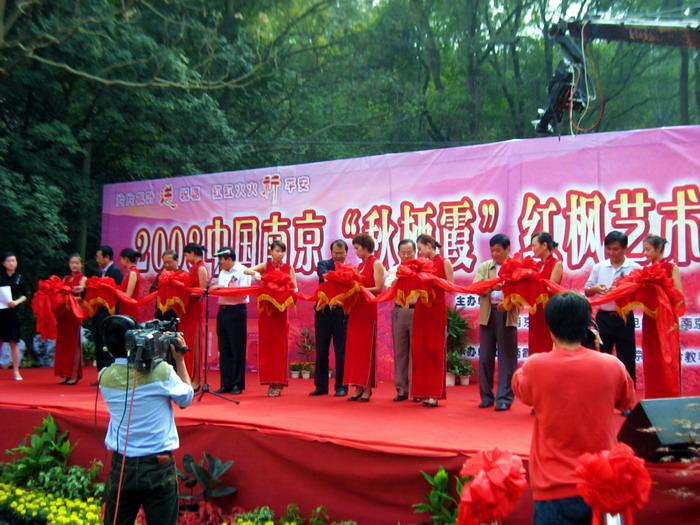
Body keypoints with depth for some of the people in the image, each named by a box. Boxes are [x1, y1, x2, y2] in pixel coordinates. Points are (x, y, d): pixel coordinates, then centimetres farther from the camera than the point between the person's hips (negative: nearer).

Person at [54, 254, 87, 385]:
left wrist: (79, 291, -36)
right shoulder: (66, 278, 18)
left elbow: (80, 290, -15)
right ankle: (66, 374, 10)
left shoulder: (83, 278, 2)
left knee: (74, 343, -5)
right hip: (63, 312, 5)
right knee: (63, 343, 4)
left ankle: (75, 375, -4)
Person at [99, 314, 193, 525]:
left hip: (121, 466, 4)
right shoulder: (161, 371, -15)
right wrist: (179, 359, 8)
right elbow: (186, 398, 2)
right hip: (158, 466, -3)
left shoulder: (105, 377, -3)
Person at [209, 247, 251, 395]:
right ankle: (226, 384, 15)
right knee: (224, 349, 8)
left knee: (237, 349, 0)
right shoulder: (222, 272, 16)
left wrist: (222, 287, -18)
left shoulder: (243, 271, -7)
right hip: (223, 311, 7)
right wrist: (213, 287, -1)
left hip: (237, 312, -7)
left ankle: (237, 384, 8)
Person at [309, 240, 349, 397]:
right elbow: (324, 274, -19)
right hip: (323, 313, 1)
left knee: (341, 352, 3)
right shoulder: (323, 264, 5)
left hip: (341, 314, -1)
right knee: (321, 351, 8)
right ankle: (321, 386, 18)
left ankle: (341, 386, 11)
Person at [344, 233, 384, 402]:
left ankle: (367, 388, 2)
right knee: (354, 347, 4)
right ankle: (358, 387, 9)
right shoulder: (360, 265, 17)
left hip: (368, 309, -7)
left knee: (366, 347, -4)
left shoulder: (376, 264, -4)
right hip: (355, 309, 7)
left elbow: (379, 288, -12)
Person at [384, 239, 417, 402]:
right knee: (400, 350, 6)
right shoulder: (393, 270, 12)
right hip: (399, 312, 3)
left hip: (416, 311, -3)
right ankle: (401, 388, 14)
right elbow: (388, 286, -5)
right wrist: (399, 279, -24)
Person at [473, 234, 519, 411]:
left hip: (507, 315, -3)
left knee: (506, 357, 0)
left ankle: (504, 398, 6)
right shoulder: (484, 267, 10)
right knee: (485, 356, 7)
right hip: (488, 314, 3)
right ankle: (486, 396, 18)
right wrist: (491, 286, -22)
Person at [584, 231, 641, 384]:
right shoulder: (599, 267, 5)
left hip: (624, 318, -2)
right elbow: (587, 291, 11)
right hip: (603, 317, 3)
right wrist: (595, 288, -11)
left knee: (626, 359, 5)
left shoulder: (635, 268, -4)